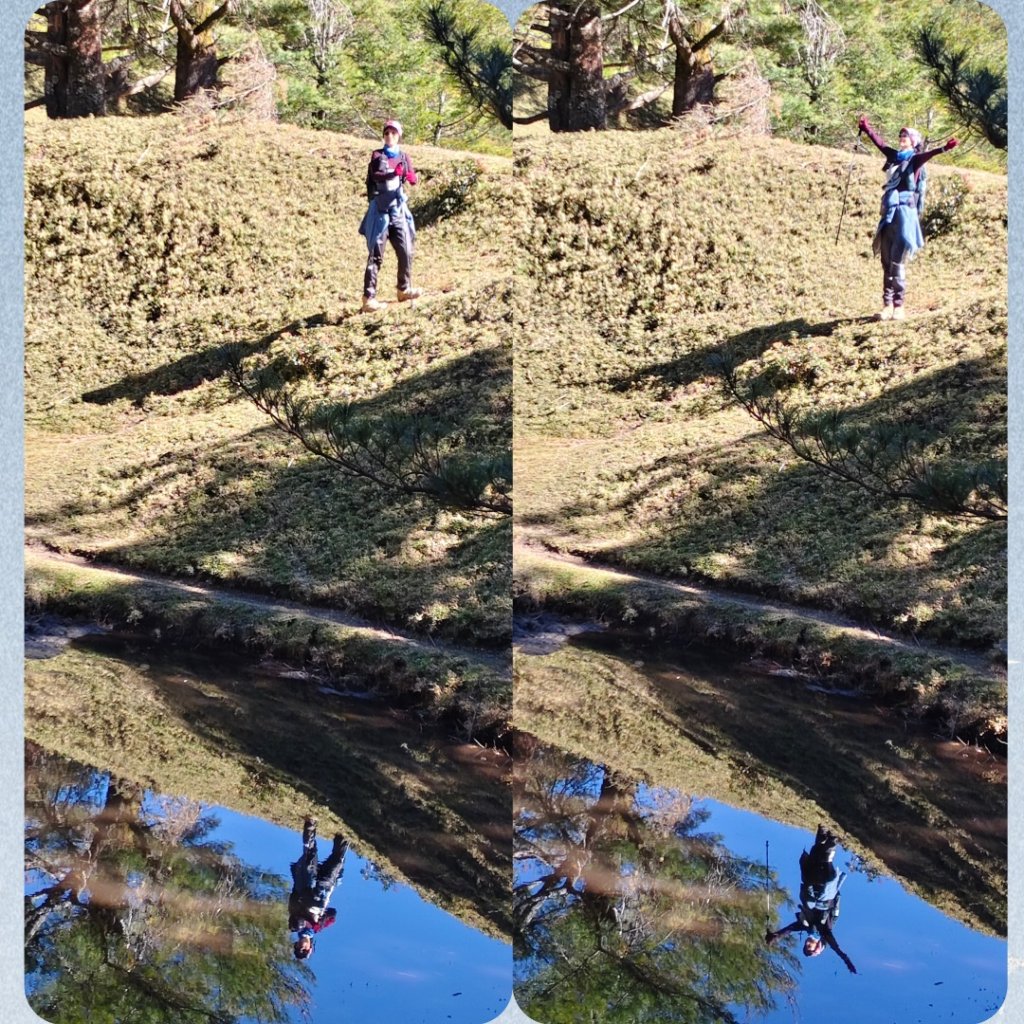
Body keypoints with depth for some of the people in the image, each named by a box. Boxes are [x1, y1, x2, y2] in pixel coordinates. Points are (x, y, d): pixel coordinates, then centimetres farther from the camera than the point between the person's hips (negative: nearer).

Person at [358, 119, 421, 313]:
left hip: (398, 210, 4)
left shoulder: (403, 157, 14)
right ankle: (368, 298, -11)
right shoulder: (377, 155, 3)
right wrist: (393, 173, -33)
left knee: (406, 251, 7)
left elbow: (412, 178, 0)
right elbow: (374, 174, -16)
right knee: (376, 255, -8)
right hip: (380, 210, -4)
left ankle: (404, 289, 27)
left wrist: (410, 177, -24)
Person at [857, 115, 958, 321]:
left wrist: (943, 149, -42)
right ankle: (888, 305, 7)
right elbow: (880, 142, 30)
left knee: (897, 262, -9)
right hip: (889, 212, 7)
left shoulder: (915, 160, -2)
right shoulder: (895, 156, 15)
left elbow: (928, 154, -22)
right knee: (887, 261, 5)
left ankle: (899, 306, -5)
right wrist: (866, 128, 42)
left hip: (905, 212, -6)